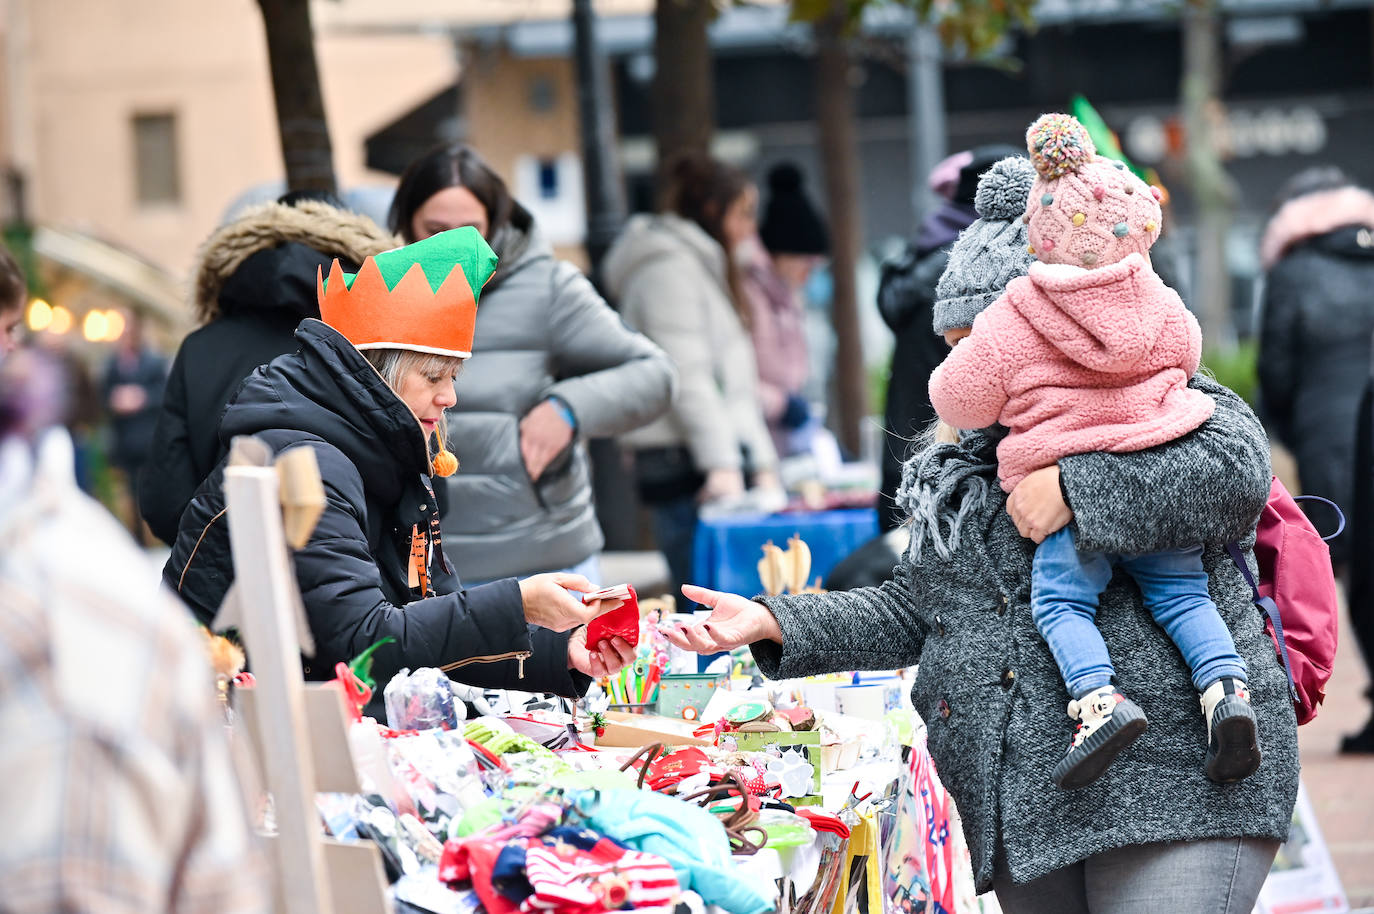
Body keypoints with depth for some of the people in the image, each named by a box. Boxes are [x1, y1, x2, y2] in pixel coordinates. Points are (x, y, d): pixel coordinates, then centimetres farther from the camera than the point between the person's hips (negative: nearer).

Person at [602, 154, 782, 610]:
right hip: (686, 464, -10)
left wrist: (762, 464, 20)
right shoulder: (670, 266, -6)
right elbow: (685, 374, -15)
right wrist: (721, 463, -20)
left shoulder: (704, 266, 26)